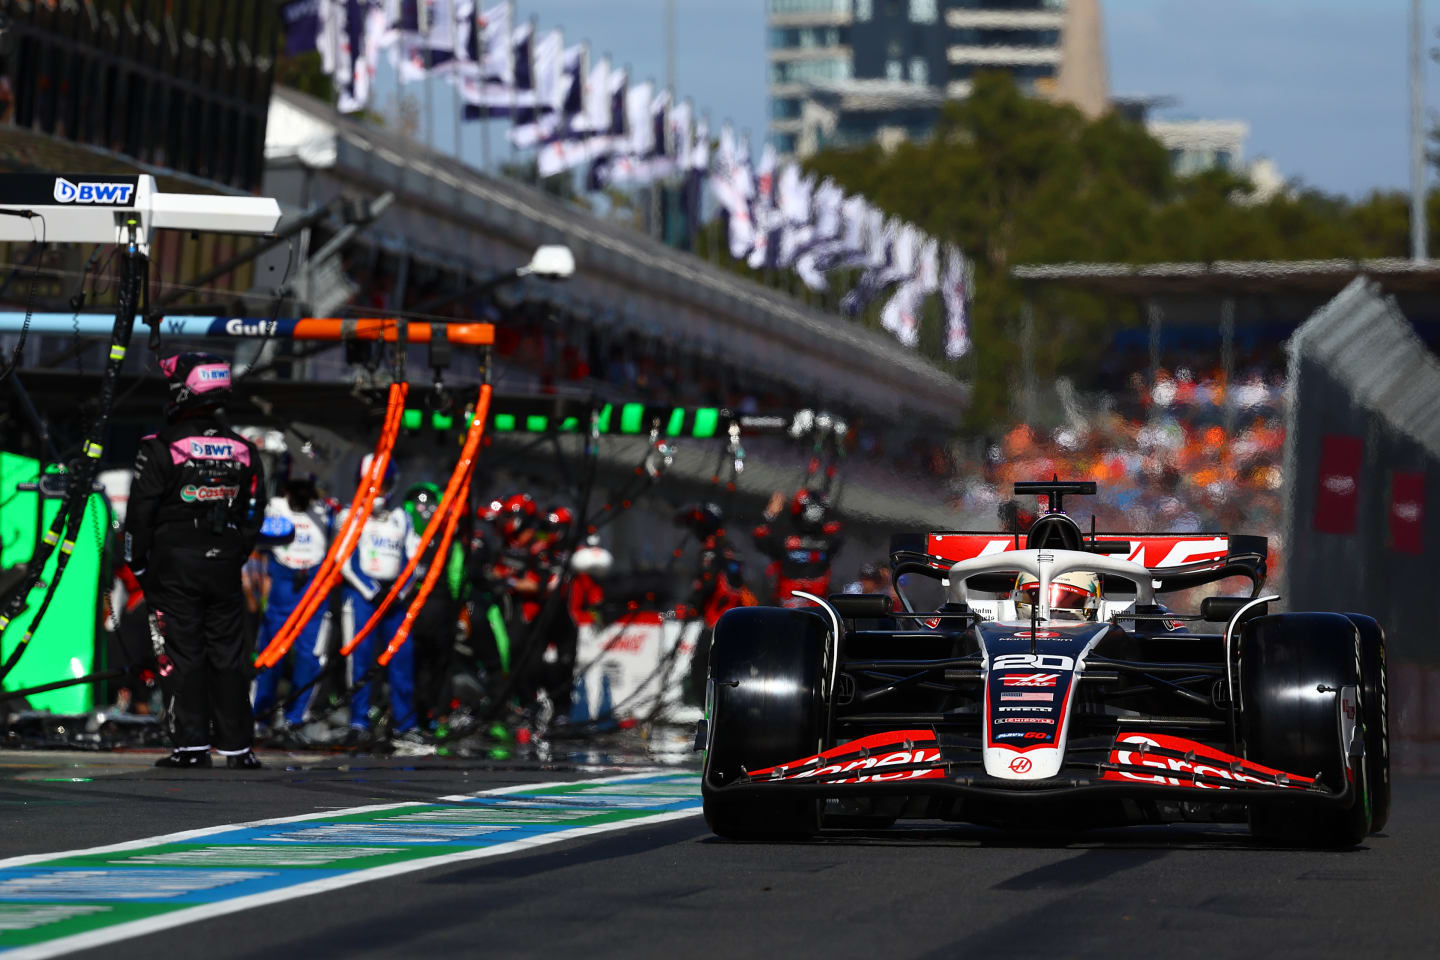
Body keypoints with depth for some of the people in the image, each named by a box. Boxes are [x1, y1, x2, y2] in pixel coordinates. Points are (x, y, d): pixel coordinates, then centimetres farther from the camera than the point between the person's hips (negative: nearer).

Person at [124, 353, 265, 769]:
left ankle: (192, 744, -3)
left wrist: (138, 564, 4)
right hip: (224, 569, 4)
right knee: (229, 654, 6)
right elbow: (254, 515, 11)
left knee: (182, 653, -1)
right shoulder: (242, 451, 5)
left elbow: (141, 515, -8)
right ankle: (237, 746, 7)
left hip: (174, 566, -4)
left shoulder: (161, 449, -10)